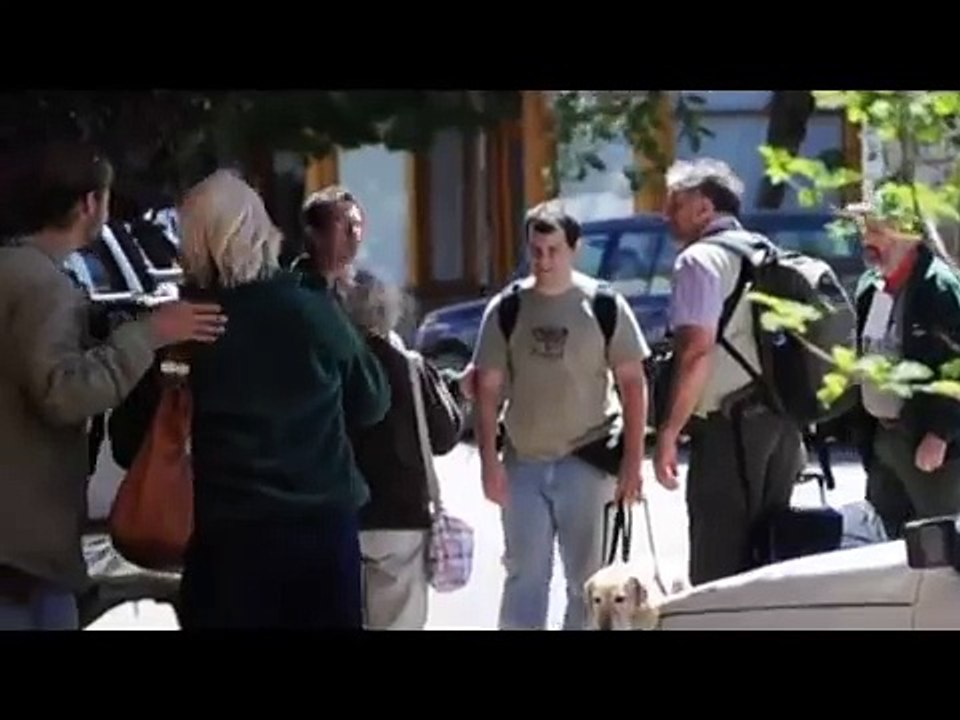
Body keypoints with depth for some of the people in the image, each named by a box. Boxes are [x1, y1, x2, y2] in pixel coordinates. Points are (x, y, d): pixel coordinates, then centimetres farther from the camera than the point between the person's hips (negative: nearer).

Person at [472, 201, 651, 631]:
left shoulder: (604, 306, -3)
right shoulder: (505, 309, 2)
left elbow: (633, 383, -1)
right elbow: (487, 389, 4)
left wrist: (632, 462, -6)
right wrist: (489, 461, -4)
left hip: (586, 462, -2)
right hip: (523, 463, 2)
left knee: (586, 578, 5)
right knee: (524, 576, 4)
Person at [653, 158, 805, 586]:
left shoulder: (700, 258, -8)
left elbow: (696, 350, -19)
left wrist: (668, 432, -18)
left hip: (730, 425, -9)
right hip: (781, 421, 9)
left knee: (719, 564, -7)